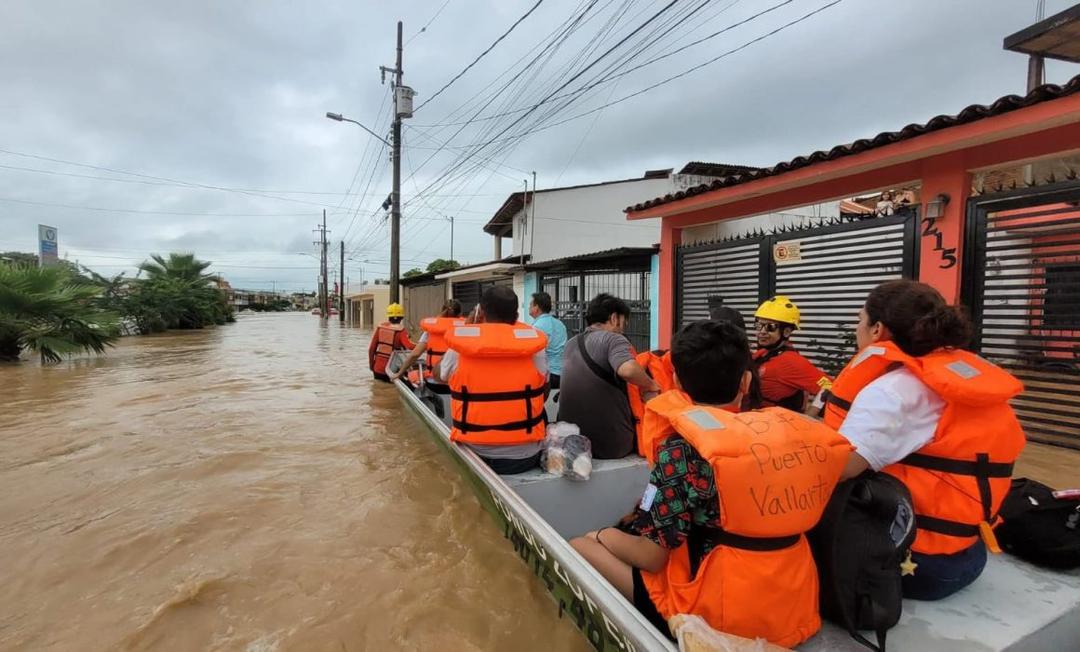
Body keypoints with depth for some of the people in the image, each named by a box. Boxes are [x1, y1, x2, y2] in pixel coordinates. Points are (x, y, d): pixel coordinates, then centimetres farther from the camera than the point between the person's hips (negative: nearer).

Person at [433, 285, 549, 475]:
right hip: (524, 456, -1)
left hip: (474, 454, 1)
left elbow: (437, 375, 14)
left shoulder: (459, 348, -9)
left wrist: (467, 329, 15)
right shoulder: (534, 347, -9)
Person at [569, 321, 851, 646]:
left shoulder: (683, 445, -20)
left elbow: (651, 556, -16)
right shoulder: (789, 427, -1)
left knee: (580, 548, 3)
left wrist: (603, 536, 4)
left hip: (723, 612, -7)